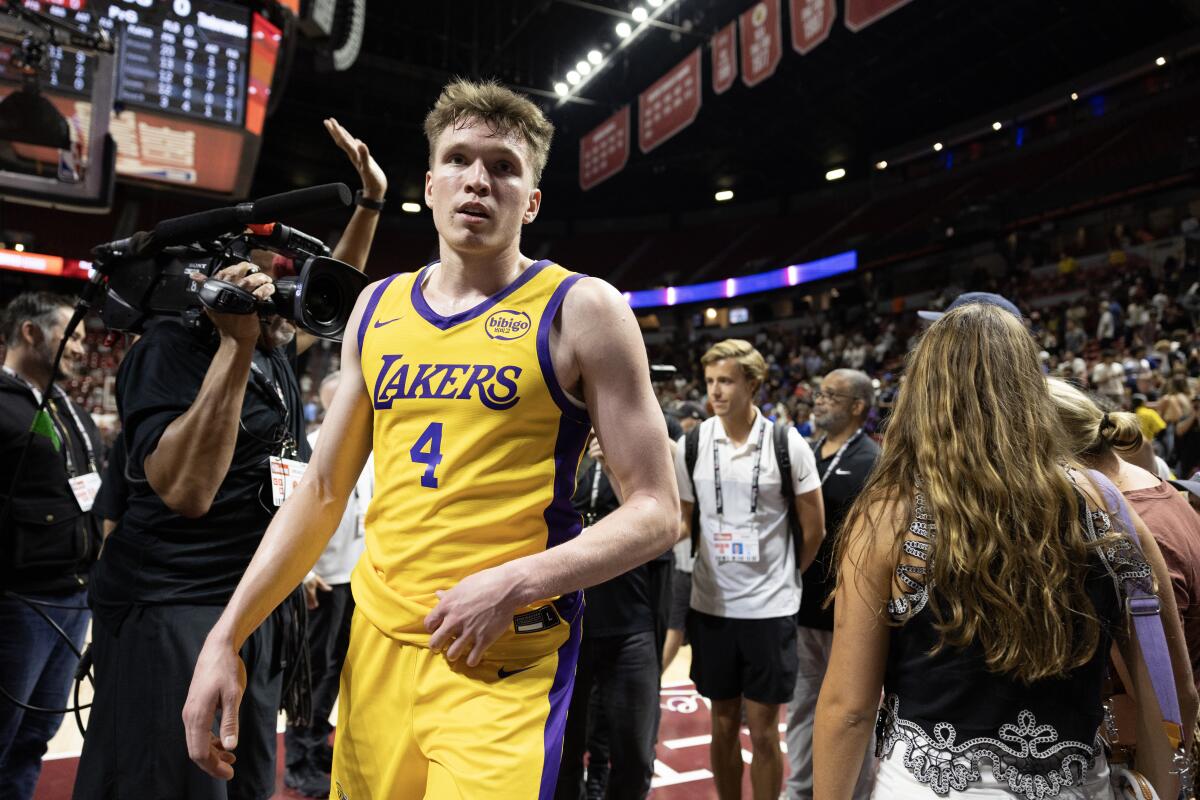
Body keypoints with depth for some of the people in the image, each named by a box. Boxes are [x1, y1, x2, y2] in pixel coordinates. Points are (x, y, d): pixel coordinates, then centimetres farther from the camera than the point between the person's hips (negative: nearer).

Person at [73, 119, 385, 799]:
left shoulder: (275, 353, 9)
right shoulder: (170, 349, -13)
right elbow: (186, 490, -27)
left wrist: (372, 201, 21)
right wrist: (236, 344, -29)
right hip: (170, 615, -8)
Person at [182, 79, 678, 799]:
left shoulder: (581, 310, -7)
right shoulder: (377, 308, 8)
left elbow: (656, 513, -9)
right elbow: (323, 491, 12)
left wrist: (515, 582, -21)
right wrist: (226, 637, 8)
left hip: (504, 662, -5)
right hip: (376, 638, 5)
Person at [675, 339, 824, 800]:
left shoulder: (787, 443, -8)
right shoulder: (691, 444, -2)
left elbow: (813, 529, 1)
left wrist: (783, 576, 7)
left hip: (769, 607, -2)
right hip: (711, 604, 2)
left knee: (763, 730, 7)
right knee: (724, 723, 15)